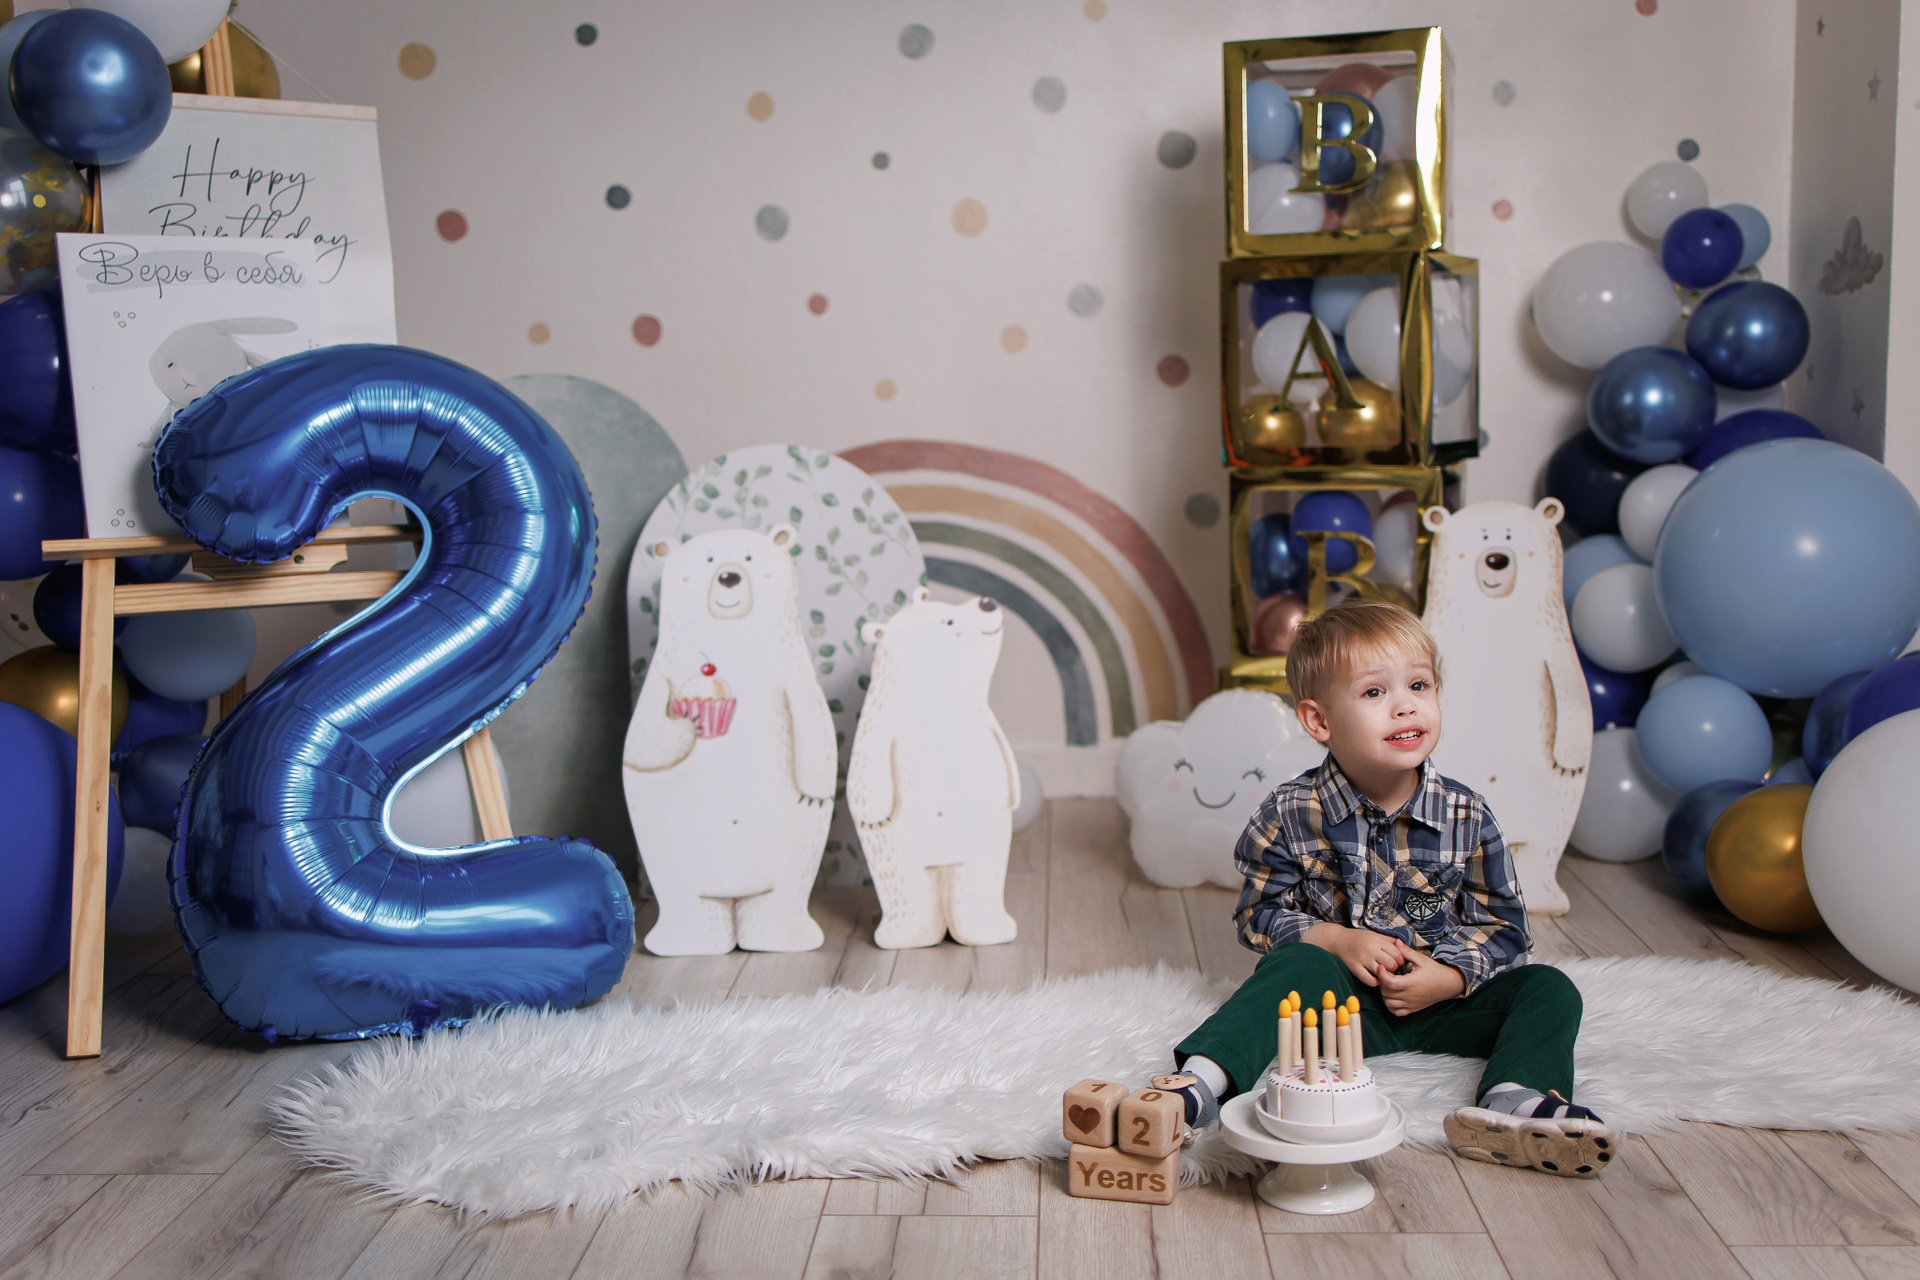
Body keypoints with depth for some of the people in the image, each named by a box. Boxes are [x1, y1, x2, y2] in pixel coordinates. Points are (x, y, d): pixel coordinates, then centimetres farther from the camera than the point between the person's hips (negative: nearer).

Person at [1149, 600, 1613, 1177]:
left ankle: (1513, 1104, -43)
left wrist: (1448, 977, -17)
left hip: (1440, 1000, 3)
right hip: (1343, 999, -3)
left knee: (1548, 989, -16)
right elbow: (1259, 913, -2)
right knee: (1298, 963, -32)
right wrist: (1336, 940, -18)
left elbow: (1503, 927, 1)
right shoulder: (1289, 815, -7)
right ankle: (1201, 1081, -47)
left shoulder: (1465, 816, -4)